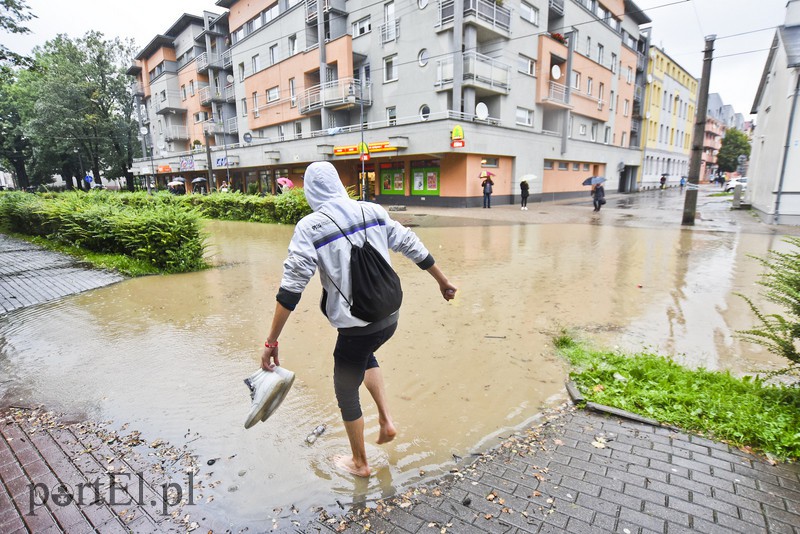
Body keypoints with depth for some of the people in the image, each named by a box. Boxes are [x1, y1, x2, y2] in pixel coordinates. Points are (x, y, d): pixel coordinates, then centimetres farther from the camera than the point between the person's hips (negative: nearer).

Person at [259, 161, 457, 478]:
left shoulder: (309, 227, -10)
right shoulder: (373, 211, 1)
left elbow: (291, 287, -15)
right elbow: (412, 247, 6)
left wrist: (272, 341, -10)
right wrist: (443, 282, 19)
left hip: (355, 327, -5)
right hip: (390, 316, 5)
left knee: (346, 392, 20)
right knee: (365, 355, 37)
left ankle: (359, 463, 40)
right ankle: (386, 421, 31)